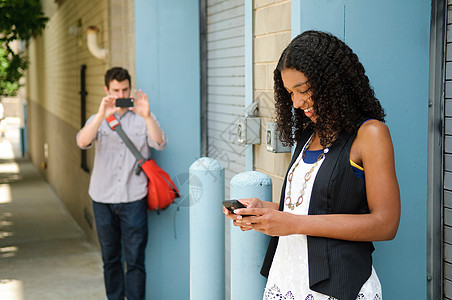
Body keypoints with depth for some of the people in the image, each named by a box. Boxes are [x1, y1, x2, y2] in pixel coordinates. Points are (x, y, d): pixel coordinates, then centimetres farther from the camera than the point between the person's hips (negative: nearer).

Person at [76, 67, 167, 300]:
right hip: (103, 198, 2)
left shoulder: (141, 118, 4)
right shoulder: (99, 119, 9)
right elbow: (82, 142, -11)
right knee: (110, 258, 13)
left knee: (135, 260, -4)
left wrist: (147, 116, -29)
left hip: (133, 199, -2)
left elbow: (160, 143, -12)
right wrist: (102, 115, -27)